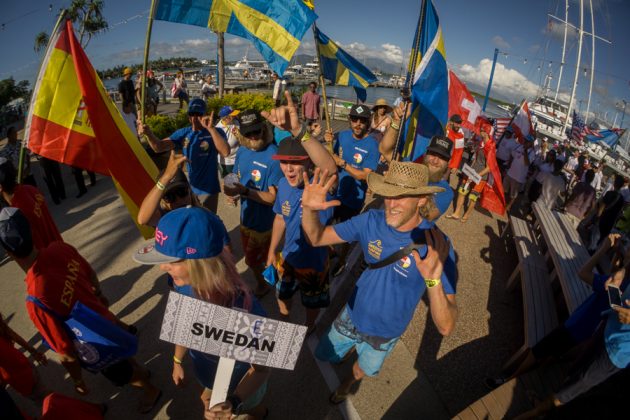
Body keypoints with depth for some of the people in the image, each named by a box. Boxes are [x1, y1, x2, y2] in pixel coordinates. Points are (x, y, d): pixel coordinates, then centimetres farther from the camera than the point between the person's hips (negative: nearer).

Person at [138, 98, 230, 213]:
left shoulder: (215, 132, -12)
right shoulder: (183, 133, 0)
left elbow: (225, 152, -31)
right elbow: (159, 147, -5)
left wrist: (211, 128, -37)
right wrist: (149, 133, -25)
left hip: (208, 189, -4)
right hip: (187, 188, 5)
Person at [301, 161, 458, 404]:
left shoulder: (437, 247, -32)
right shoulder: (372, 221, -22)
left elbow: (446, 328, -35)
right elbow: (316, 238, -15)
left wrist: (433, 280, -55)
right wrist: (309, 209, -36)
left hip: (386, 332, -2)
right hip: (352, 315, 2)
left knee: (365, 368, 29)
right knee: (324, 356, 25)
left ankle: (350, 380, 65)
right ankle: (352, 346, 57)